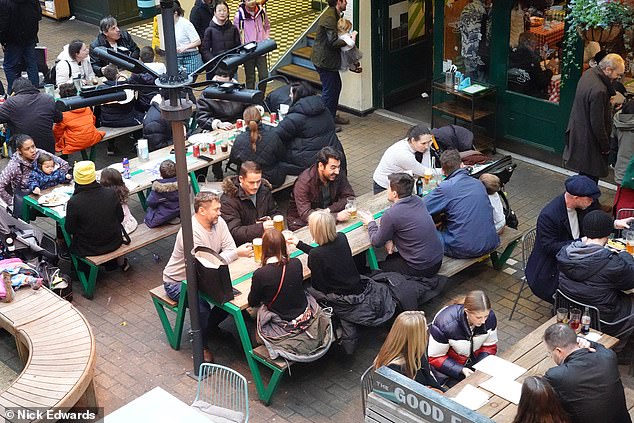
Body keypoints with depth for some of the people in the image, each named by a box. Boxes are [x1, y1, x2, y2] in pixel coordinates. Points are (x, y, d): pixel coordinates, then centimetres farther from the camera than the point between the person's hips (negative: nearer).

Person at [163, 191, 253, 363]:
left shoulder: (218, 222, -7)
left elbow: (229, 249, -8)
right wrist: (237, 253, -33)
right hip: (177, 282, -8)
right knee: (201, 302, -33)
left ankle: (211, 324, 17)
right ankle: (201, 346, -9)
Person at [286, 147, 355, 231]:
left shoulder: (339, 175, -9)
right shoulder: (304, 182, -25)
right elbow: (305, 214, -32)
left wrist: (329, 210, -23)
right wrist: (336, 216, -41)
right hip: (301, 221, -5)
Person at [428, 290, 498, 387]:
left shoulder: (490, 317, -19)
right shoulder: (445, 324, -33)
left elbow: (490, 346, -3)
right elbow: (434, 357, -20)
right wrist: (461, 370, -30)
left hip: (475, 361, 5)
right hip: (449, 365, -4)